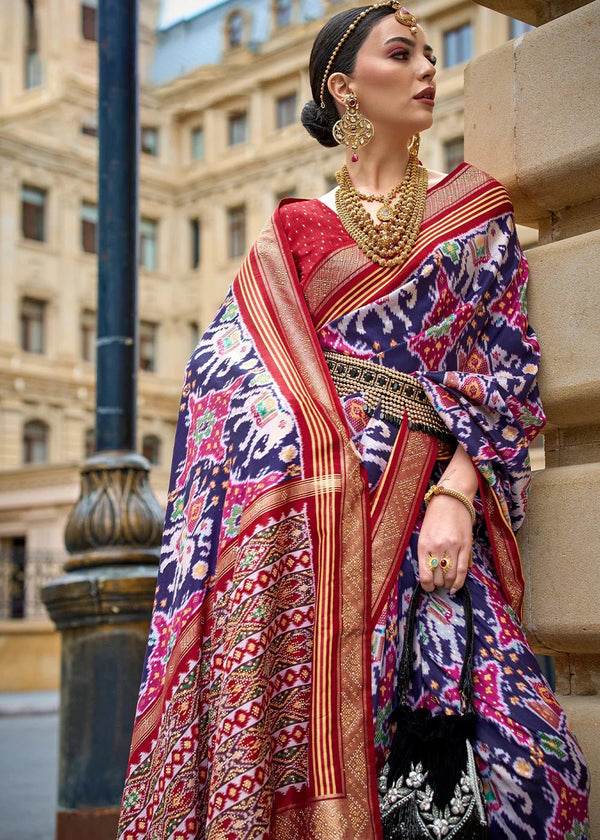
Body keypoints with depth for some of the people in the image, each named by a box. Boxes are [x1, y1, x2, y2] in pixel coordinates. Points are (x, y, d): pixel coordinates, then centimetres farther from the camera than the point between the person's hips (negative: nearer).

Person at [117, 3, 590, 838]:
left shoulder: (477, 215, 16)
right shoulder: (294, 234, 16)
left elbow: (506, 364, 6)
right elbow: (225, 373, 10)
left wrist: (456, 493, -9)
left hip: (420, 508, 0)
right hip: (300, 515, 0)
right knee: (292, 718, -11)